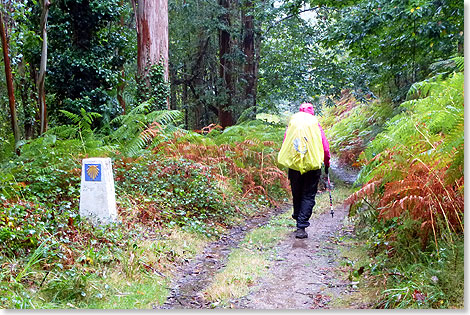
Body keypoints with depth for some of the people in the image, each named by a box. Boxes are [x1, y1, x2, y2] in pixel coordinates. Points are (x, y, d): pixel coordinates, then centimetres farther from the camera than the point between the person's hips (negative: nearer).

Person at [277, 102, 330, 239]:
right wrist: (327, 163, 15)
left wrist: (287, 162, 19)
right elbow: (325, 147, 1)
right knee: (308, 197, 2)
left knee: (296, 195, 17)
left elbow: (284, 144, 7)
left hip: (294, 166, 2)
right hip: (313, 166, -2)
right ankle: (301, 227, -6)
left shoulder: (292, 124, 7)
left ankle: (298, 219, 27)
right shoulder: (316, 125, 3)